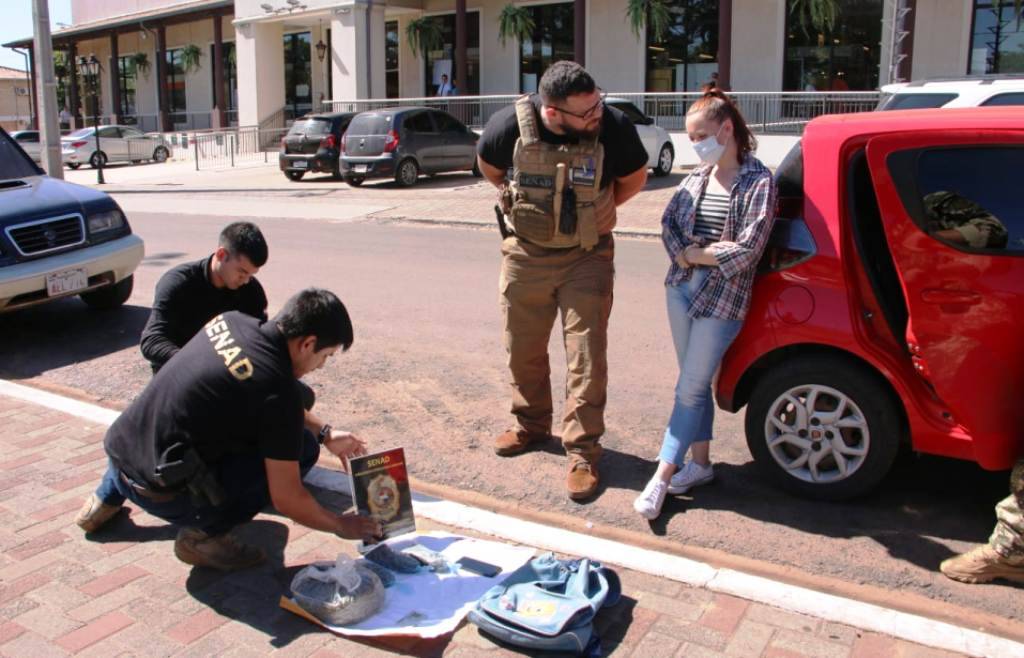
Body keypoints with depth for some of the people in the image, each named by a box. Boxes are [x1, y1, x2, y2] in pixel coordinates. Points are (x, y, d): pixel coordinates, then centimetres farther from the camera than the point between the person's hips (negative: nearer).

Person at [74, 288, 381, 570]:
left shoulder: (230, 320, 1)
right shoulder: (279, 388, -20)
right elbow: (287, 500, -13)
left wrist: (324, 433, 20)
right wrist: (341, 526, 3)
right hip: (160, 492, -8)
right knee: (301, 449, -4)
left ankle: (108, 496, 36)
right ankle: (204, 532, -1)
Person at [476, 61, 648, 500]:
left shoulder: (614, 127, -18)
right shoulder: (511, 125, -17)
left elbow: (634, 179, 3)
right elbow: (487, 164, 8)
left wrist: (592, 211, 4)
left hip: (587, 258, -2)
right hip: (525, 254, 2)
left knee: (586, 355, -4)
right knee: (524, 349, 14)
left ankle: (582, 452, 7)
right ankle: (532, 425, 37)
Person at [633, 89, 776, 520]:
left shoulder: (758, 182, -10)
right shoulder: (698, 176, 8)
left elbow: (747, 251, -17)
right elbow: (668, 223, 6)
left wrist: (692, 253, -8)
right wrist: (687, 255, -12)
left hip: (722, 299, -6)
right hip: (682, 288, 6)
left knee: (690, 389, -2)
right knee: (695, 383, 14)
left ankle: (661, 478, 4)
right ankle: (700, 463, 27)